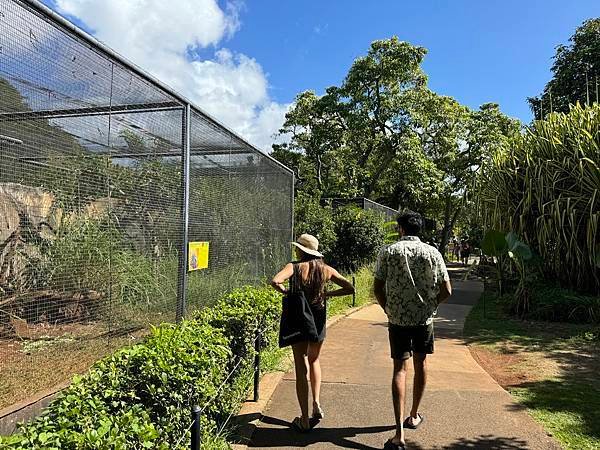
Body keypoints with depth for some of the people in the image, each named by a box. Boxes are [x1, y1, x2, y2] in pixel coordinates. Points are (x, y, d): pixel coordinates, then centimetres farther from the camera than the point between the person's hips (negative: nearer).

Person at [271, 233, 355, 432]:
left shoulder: (294, 267, -11)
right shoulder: (326, 270, -1)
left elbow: (275, 281, -28)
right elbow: (350, 288, -2)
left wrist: (285, 291, -10)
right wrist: (328, 293, 3)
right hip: (319, 320, 3)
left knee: (301, 368, 7)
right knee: (314, 360, 27)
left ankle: (304, 420, 13)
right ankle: (317, 404, 20)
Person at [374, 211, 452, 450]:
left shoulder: (388, 252, -4)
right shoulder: (432, 253, -1)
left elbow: (378, 289, -5)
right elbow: (446, 290, -3)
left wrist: (389, 311, 9)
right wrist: (429, 305, 12)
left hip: (397, 319, -1)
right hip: (424, 318, 2)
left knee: (400, 368, 1)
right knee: (420, 363, 19)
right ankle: (414, 416, 36)